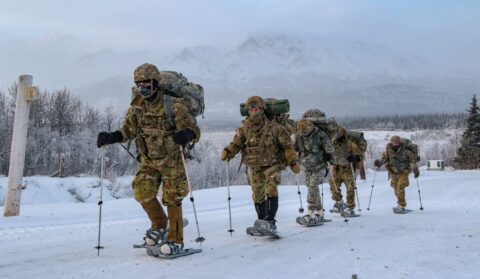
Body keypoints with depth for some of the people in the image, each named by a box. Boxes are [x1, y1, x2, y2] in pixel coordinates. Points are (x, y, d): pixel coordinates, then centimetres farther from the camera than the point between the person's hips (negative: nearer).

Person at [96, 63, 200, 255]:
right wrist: (110, 137, -11)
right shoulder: (137, 107, -2)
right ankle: (159, 225, 23)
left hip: (171, 159, -5)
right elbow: (128, 130, 8)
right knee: (142, 193, -4)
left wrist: (185, 135, -43)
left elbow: (194, 130, -19)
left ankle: (176, 240, 14)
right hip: (148, 160, 5)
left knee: (171, 199, -1)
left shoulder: (173, 105, -19)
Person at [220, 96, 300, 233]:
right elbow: (236, 143, -3)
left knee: (271, 191, -19)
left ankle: (270, 221, -15)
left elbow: (287, 146, -4)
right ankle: (262, 222, 27)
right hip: (254, 168, 3)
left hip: (272, 165, -3)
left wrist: (293, 162, -11)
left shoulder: (274, 127, -9)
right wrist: (228, 151, -24)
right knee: (258, 196, 12)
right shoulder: (244, 128, -1)